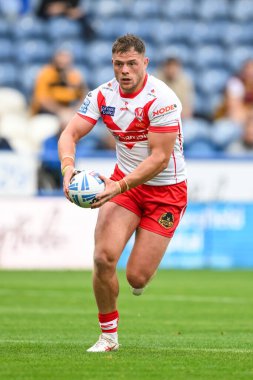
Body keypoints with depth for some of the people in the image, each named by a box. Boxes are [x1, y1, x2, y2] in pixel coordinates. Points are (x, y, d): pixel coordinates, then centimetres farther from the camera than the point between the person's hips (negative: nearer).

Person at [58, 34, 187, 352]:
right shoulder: (103, 95, -6)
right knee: (103, 257, -18)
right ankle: (108, 335, 1)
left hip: (166, 189, -4)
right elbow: (70, 134, -8)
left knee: (136, 278, -8)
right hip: (124, 180, 4)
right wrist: (68, 166, -29)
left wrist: (121, 185, -32)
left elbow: (160, 158, -23)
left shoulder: (162, 99, -22)